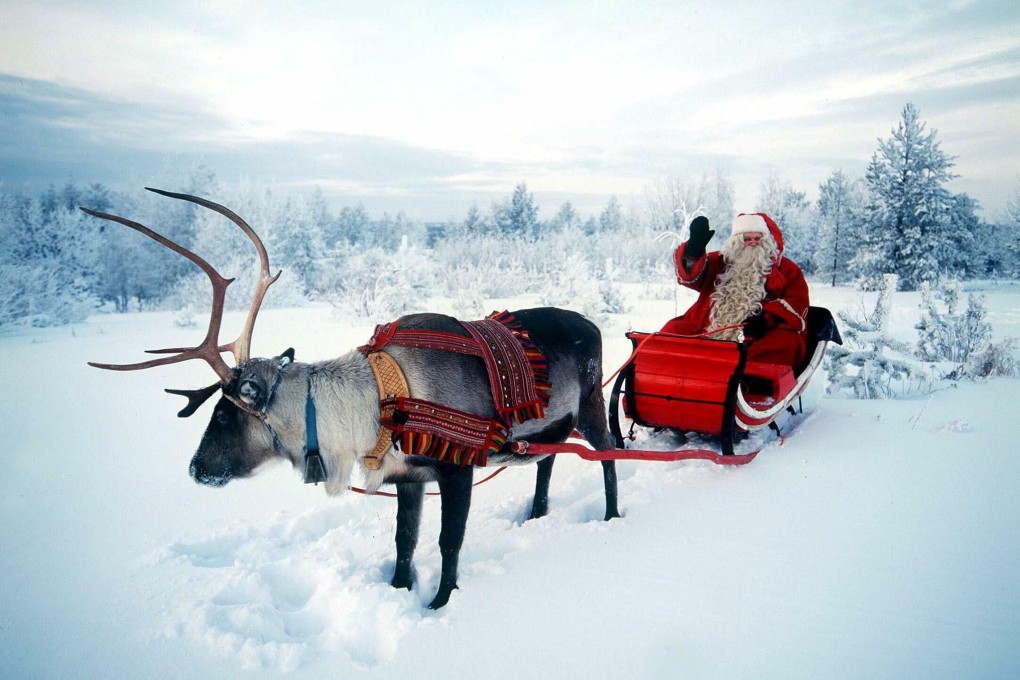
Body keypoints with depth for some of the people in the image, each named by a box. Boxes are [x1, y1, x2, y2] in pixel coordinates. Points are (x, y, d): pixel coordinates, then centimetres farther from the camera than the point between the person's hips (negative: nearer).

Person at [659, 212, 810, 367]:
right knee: (674, 330, -16)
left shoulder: (787, 269, 17)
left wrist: (767, 318, -15)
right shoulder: (721, 262, 22)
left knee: (785, 342, -35)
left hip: (762, 337, -2)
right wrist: (694, 250, -12)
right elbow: (690, 274, 9)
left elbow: (797, 303, 4)